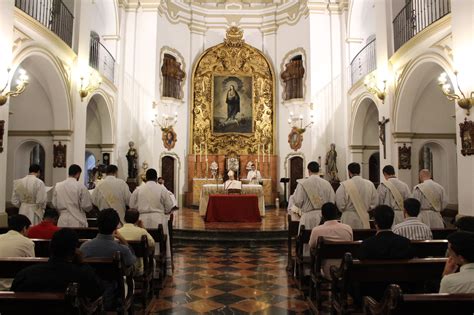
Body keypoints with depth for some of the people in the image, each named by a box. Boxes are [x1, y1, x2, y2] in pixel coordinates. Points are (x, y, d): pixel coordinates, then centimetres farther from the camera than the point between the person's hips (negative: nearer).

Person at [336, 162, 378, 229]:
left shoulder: (344, 185, -13)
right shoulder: (370, 184, -2)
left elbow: (340, 204, -11)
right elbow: (373, 204, 3)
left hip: (349, 218, -3)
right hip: (364, 218, 3)